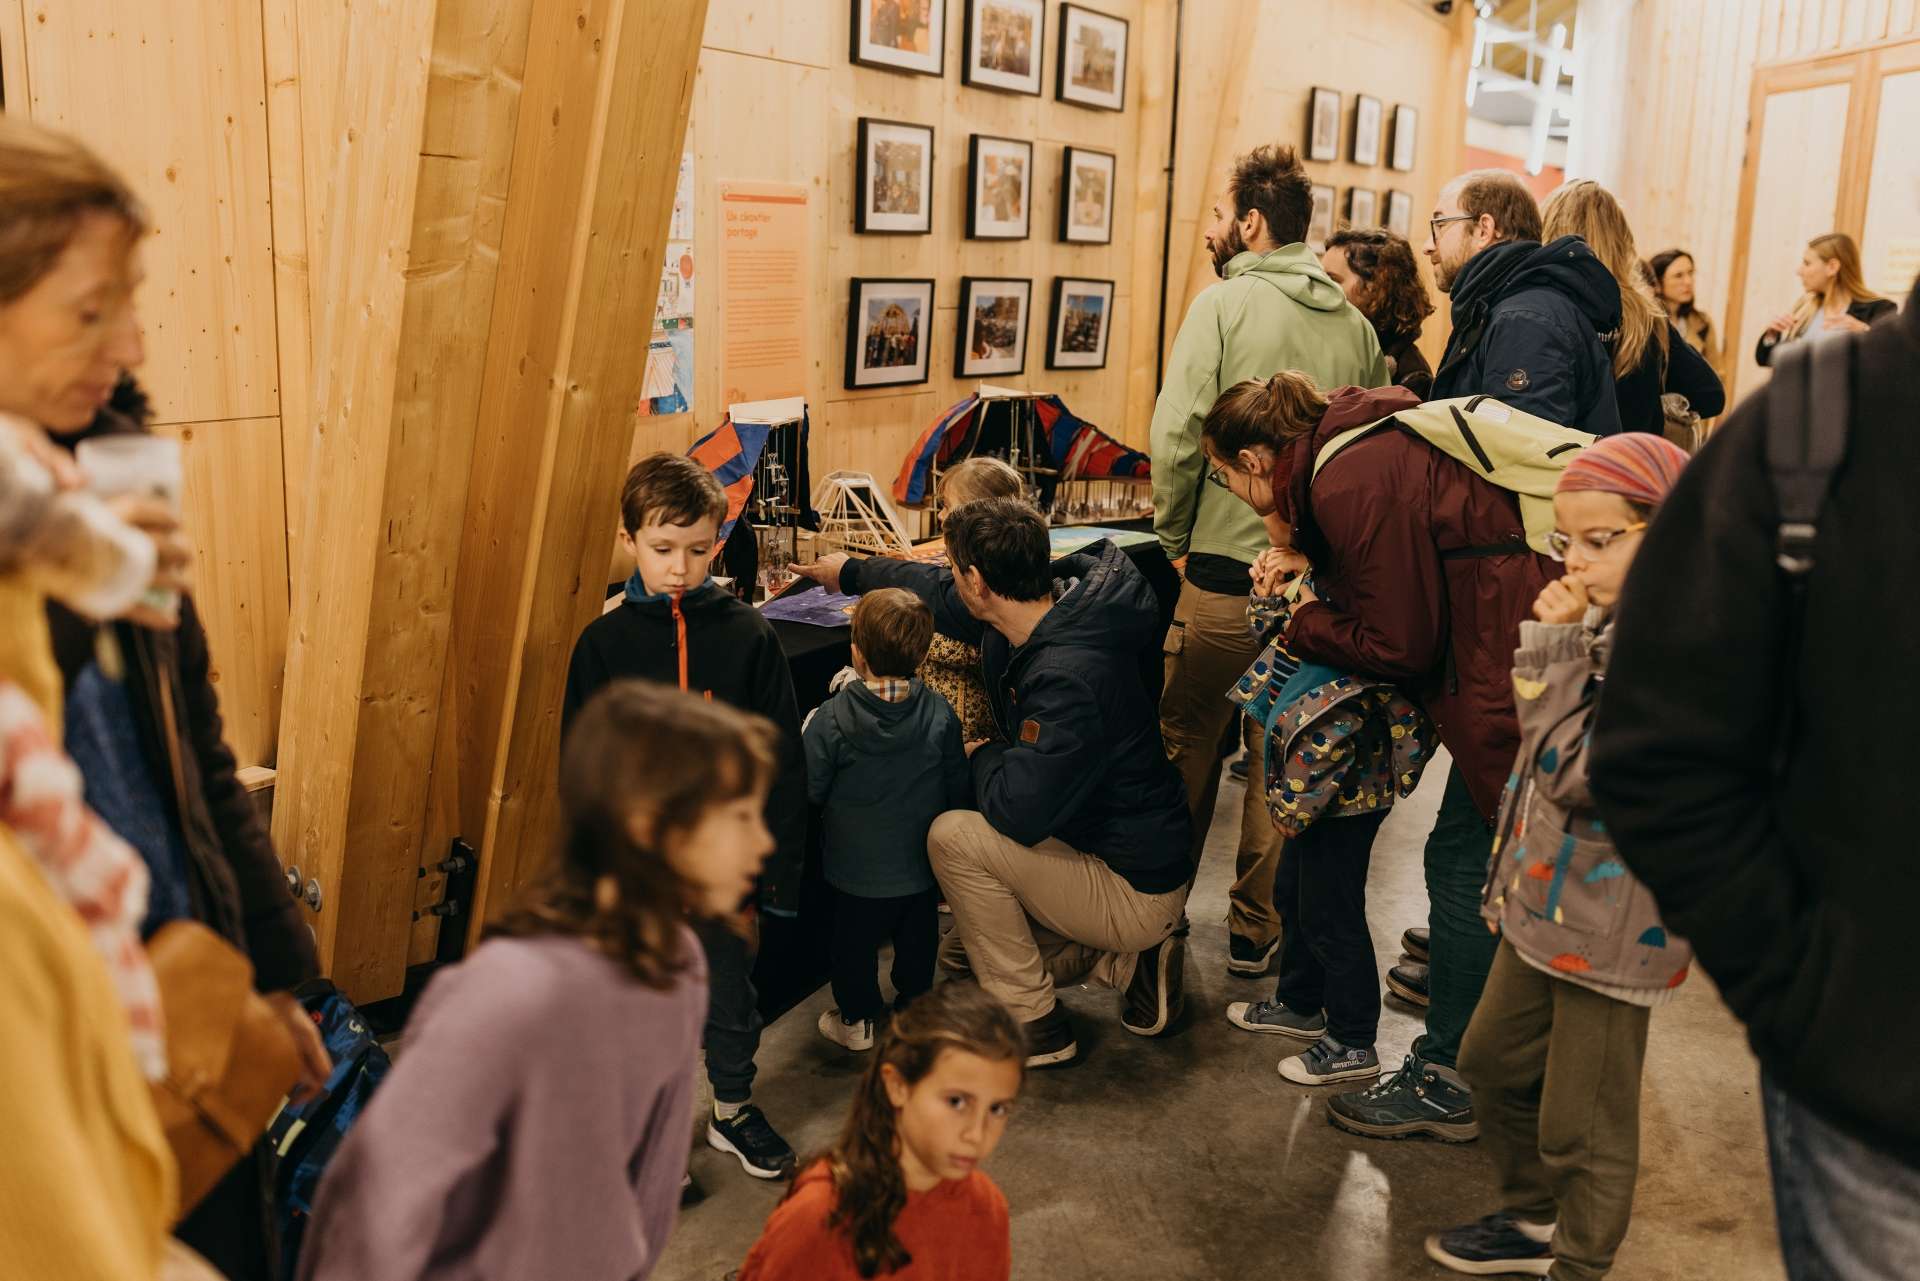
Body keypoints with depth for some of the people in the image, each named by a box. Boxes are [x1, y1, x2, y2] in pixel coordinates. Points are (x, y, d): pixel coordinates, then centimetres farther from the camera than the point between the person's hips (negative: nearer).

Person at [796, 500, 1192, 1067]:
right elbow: (941, 594, 15)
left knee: (953, 837, -16)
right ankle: (1127, 961, 15)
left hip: (1136, 893, -9)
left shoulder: (1069, 676, -33)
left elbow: (1020, 812, -32)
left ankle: (1034, 1026, -3)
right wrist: (851, 572, 29)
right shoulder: (1040, 616, -4)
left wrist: (982, 757, -10)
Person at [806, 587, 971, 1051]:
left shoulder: (830, 719, -22)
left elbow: (810, 790, -12)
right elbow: (959, 789, -5)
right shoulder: (939, 713, -15)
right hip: (921, 864, 2)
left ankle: (857, 1018, 33)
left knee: (855, 944, 19)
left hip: (857, 869, -2)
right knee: (917, 942, 22)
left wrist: (809, 731, 5)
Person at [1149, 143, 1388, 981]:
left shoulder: (1225, 302, -7)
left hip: (1226, 572, -4)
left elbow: (1177, 432, -14)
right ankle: (1257, 927, 23)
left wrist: (1176, 538, -2)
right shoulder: (1356, 325, 6)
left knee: (1185, 743, 12)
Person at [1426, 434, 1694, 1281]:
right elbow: (1542, 744, 17)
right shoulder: (1608, 623, 4)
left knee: (1580, 1122, 7)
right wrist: (1555, 636, 3)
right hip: (1545, 901, 10)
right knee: (1493, 1060, 25)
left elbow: (1575, 771, -28)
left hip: (1612, 924, -10)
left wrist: (1554, 645, -24)